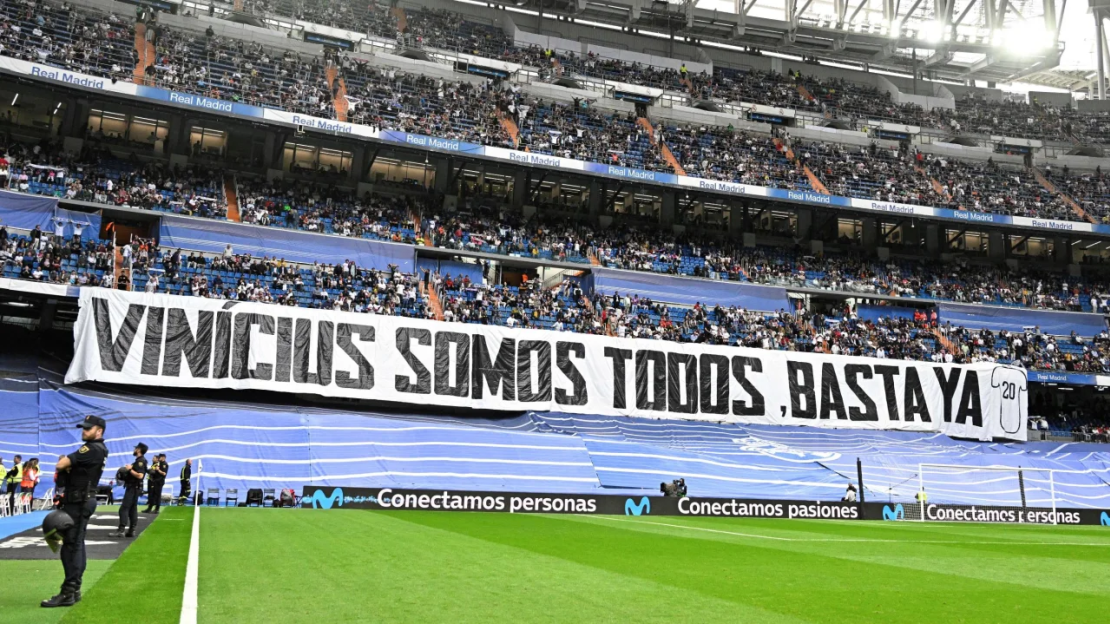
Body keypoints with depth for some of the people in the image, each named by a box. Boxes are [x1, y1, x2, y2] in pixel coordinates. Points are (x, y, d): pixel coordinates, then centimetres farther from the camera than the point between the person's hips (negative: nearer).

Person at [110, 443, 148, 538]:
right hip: (133, 488, 11)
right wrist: (130, 469, 6)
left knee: (123, 509, -11)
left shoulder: (141, 461, -16)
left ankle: (121, 530, -14)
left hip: (134, 488, -11)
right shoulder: (139, 460, 15)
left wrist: (130, 469, -18)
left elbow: (140, 475, -26)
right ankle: (131, 531, 11)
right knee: (132, 509, 10)